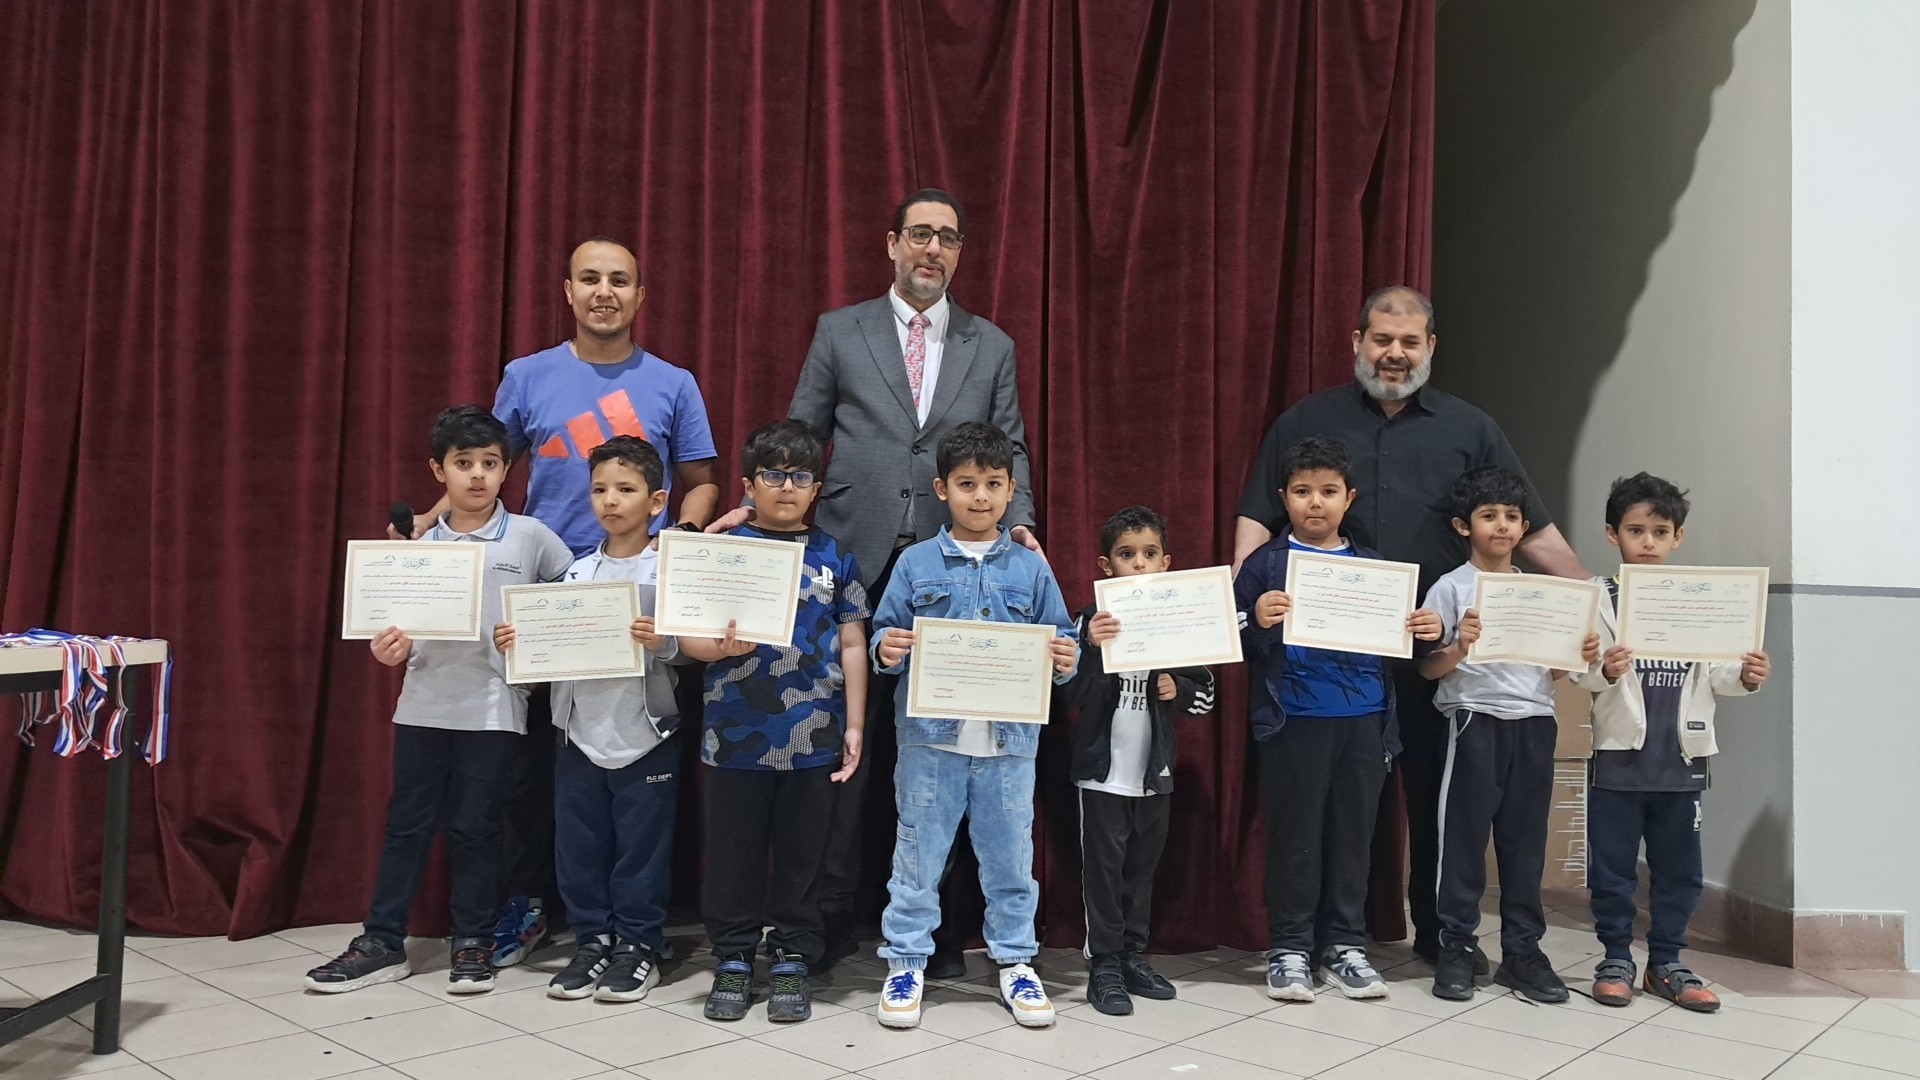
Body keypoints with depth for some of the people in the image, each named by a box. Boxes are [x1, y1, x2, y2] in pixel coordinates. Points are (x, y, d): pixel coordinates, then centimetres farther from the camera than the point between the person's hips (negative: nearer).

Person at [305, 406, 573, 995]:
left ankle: (473, 943, 19)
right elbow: (406, 624, 9)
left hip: (492, 708, -2)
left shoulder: (530, 537, -2)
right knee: (406, 823, 9)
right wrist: (391, 648, -11)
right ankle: (382, 942, 19)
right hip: (424, 704, 3)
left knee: (474, 828, 6)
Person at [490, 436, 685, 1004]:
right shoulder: (578, 572, 8)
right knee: (578, 846, 10)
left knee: (641, 846, 4)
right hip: (582, 733, 4)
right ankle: (594, 939, 25)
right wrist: (516, 643, -5)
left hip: (644, 737, -4)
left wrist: (663, 643, -28)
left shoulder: (669, 570, -5)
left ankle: (639, 946, 19)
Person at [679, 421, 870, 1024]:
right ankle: (733, 958, 24)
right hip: (736, 737, -1)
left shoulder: (834, 558, 6)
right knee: (733, 854, 9)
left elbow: (852, 645, 7)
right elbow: (688, 637, 2)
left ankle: (792, 960, 23)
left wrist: (855, 726, 3)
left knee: (801, 855, 10)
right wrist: (721, 647, -20)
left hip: (812, 739, 1)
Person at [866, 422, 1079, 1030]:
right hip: (930, 735, -1)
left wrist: (1066, 661, -13)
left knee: (1010, 857, 11)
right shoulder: (916, 564, 3)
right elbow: (886, 632, 5)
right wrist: (885, 651, -17)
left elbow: (1060, 640, 8)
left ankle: (1015, 962, 26)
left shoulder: (1031, 569, 6)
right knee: (918, 855, 8)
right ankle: (905, 962, 21)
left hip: (1010, 739, 1)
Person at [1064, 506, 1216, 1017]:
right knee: (1104, 868, 2)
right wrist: (1091, 647, -28)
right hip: (1103, 769, -4)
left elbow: (1206, 692, 10)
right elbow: (1071, 693, -13)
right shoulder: (1092, 620, -8)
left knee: (1143, 866, 15)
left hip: (1155, 770, 4)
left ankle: (1134, 956, 29)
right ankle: (1104, 965, 12)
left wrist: (1179, 690, -11)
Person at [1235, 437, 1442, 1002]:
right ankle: (1289, 948, 16)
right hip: (1295, 721, -3)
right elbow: (1236, 642, -5)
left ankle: (1344, 945, 23)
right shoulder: (1265, 563, 0)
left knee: (1353, 834, 10)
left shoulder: (1371, 566, 11)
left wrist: (1426, 632, -4)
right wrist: (1258, 622, -25)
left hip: (1364, 720, 4)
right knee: (1294, 835, 4)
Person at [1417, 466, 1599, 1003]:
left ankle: (1522, 949, 18)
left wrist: (1579, 656, -2)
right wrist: (1459, 647, -21)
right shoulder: (1451, 587, -1)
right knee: (1465, 836, 0)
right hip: (1475, 721, -4)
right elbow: (1428, 669, -3)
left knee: (1525, 839, 8)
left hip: (1533, 723, 4)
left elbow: (1549, 670, 17)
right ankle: (1456, 948, 9)